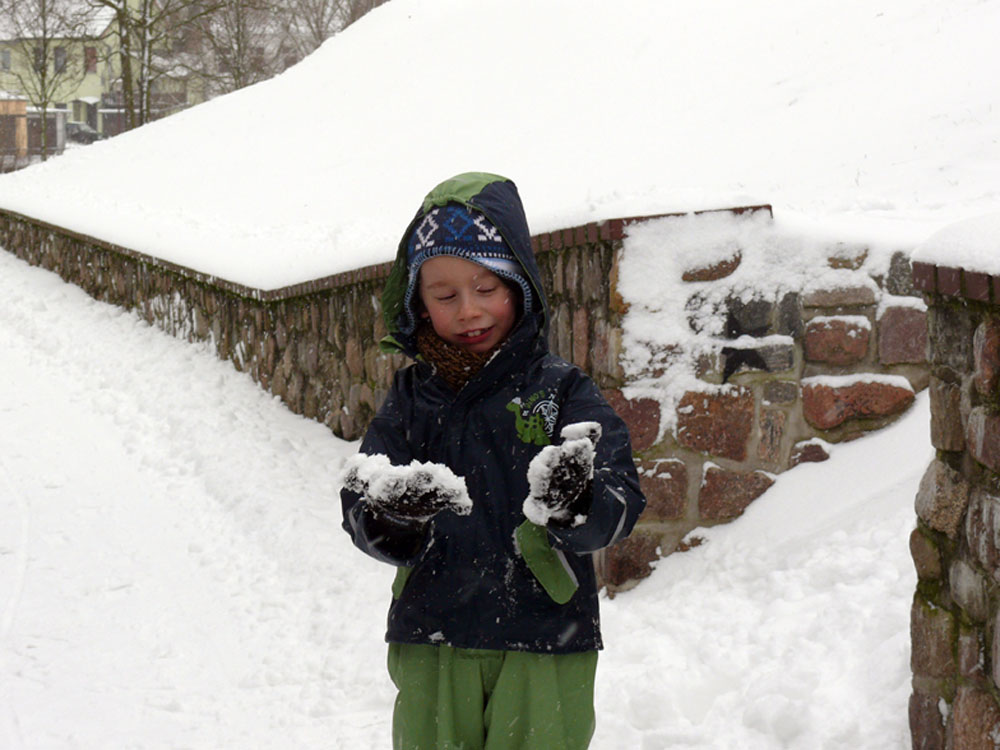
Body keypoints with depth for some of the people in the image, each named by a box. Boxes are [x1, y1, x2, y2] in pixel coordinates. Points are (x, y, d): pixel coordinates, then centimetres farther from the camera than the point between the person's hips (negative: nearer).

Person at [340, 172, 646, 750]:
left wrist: (574, 503, -32)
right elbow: (360, 510, -1)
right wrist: (390, 518, -24)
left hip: (545, 645, -2)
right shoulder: (412, 399, 6)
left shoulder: (564, 391, -1)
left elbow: (622, 506, -10)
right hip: (432, 645, 2)